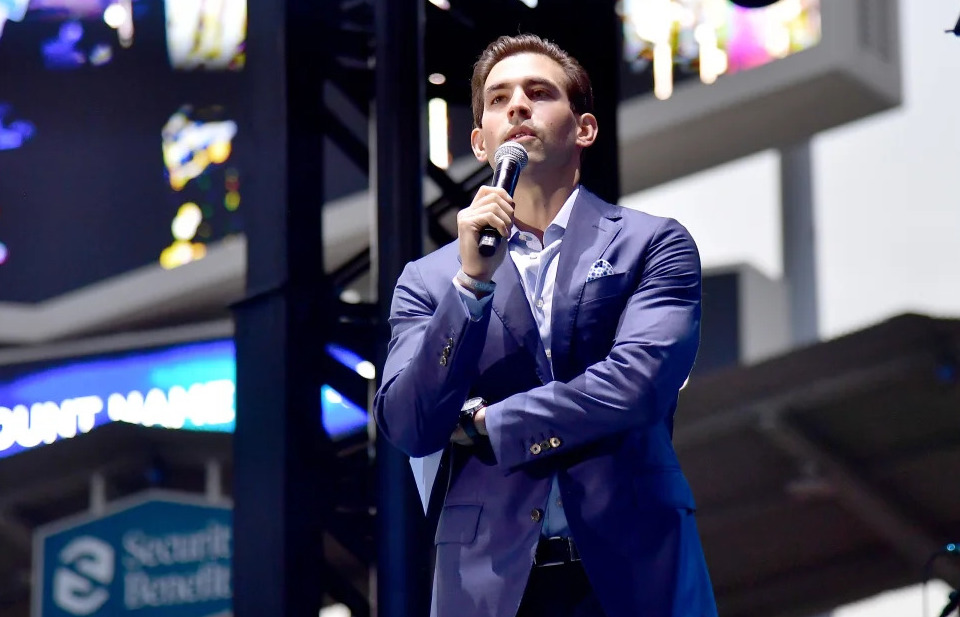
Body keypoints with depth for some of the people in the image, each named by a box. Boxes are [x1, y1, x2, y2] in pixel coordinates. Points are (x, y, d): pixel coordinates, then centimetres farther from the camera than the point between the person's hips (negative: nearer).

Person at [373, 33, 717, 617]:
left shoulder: (654, 244, 5)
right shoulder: (429, 279, 10)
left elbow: (637, 383, -9)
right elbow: (406, 427, -2)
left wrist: (483, 424, -2)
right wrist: (473, 280, -11)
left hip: (633, 570, -1)